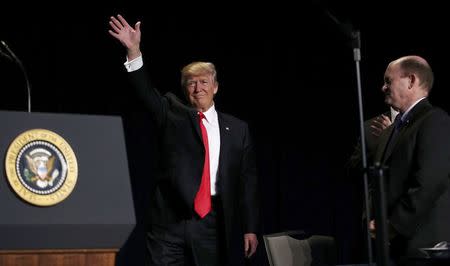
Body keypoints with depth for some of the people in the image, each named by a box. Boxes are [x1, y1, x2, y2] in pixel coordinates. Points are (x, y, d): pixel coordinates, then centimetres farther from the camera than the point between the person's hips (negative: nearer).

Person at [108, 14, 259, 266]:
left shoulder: (237, 129, 10)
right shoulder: (173, 115, 9)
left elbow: (248, 180, 9)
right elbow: (147, 90, -7)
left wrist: (250, 229, 4)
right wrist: (134, 49, -22)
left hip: (213, 223, 1)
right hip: (170, 220, -1)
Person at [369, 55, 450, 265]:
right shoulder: (389, 131, 20)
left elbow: (428, 184, -18)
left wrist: (393, 225, -15)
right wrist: (374, 220, 4)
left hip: (424, 245, -8)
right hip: (391, 247, 8)